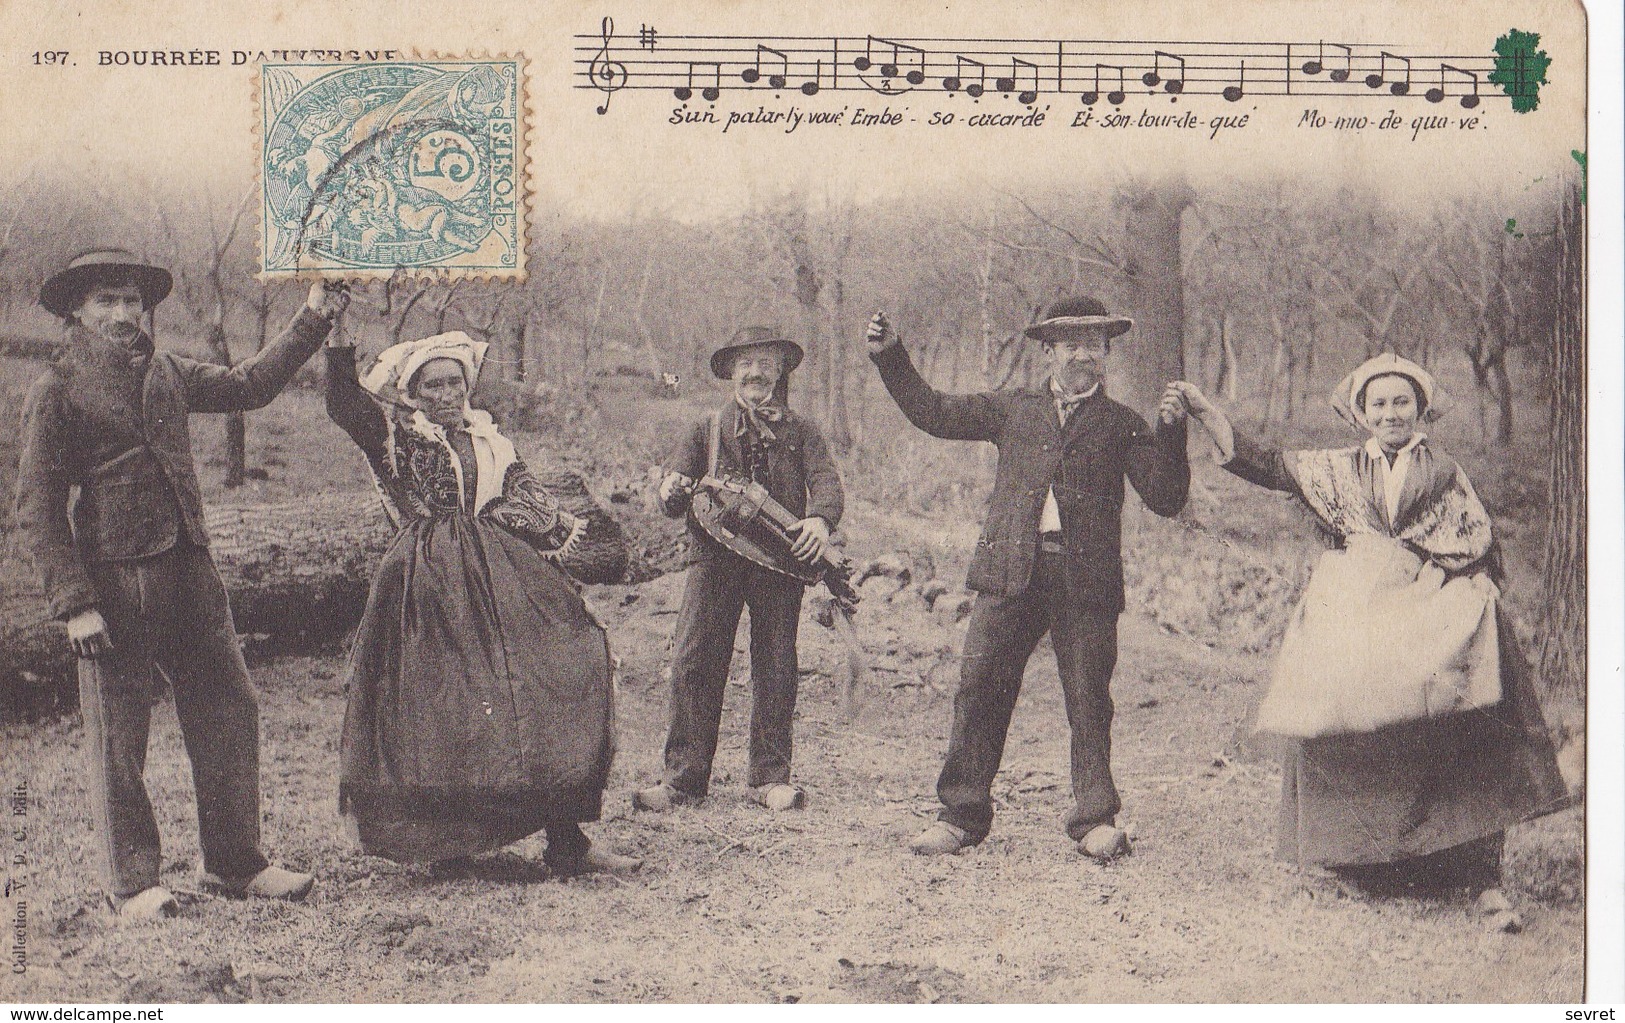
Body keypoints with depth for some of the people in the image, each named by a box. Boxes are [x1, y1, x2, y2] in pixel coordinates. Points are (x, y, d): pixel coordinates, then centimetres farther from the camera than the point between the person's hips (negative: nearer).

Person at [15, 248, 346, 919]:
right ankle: (132, 884, 15)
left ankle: (235, 863, 19)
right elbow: (37, 511, -6)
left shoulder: (168, 373, 13)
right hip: (112, 581, -6)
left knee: (229, 711, 7)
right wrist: (73, 603, -14)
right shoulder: (57, 391, -4)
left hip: (188, 571, 6)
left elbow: (246, 386, 28)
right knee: (118, 737, 2)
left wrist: (312, 322, 22)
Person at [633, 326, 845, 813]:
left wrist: (819, 519, -24)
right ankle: (684, 776, -3)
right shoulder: (707, 429, 17)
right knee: (694, 662, -7)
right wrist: (672, 492, -16)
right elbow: (675, 488, 10)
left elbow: (825, 480, -2)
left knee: (775, 667, 1)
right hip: (715, 556, 0)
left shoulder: (800, 432, 14)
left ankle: (771, 776, 9)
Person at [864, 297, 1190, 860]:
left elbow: (1165, 498, 3)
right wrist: (890, 356, 14)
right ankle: (962, 813, 11)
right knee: (979, 690, 1)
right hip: (1011, 573, 2)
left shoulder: (1121, 424, 11)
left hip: (1087, 580, -1)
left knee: (1089, 702, 2)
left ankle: (1095, 819, 15)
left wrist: (1171, 431, -9)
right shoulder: (1013, 410, 16)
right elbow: (933, 412, 19)